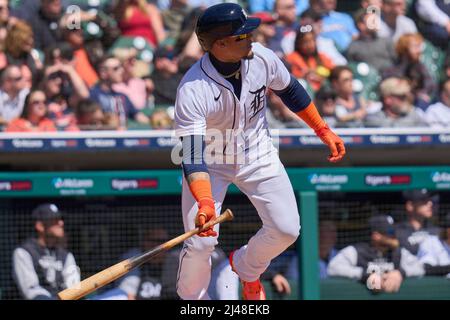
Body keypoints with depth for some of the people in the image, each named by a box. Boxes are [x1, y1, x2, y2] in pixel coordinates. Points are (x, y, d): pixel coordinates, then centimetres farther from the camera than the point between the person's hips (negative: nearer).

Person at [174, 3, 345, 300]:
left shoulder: (261, 58, -20)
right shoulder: (192, 91, -34)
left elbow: (290, 90, 2)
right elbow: (192, 156, -36)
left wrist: (324, 131, 7)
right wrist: (205, 203, -51)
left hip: (257, 156, 4)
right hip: (210, 162, -4)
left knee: (287, 230, -6)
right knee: (200, 243, -12)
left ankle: (246, 267, 27)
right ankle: (192, 302, 19)